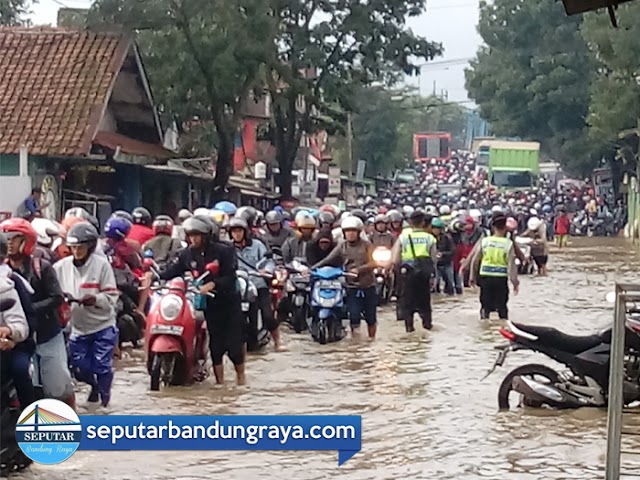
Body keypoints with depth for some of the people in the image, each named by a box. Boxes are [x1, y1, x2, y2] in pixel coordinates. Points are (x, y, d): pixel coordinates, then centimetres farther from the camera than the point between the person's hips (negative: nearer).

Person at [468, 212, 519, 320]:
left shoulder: (484, 241, -3)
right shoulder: (509, 243, -7)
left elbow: (474, 260, 0)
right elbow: (512, 265, -11)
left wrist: (472, 277, 9)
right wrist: (515, 282, -4)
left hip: (485, 276, 1)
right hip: (501, 278, -1)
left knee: (485, 305, 11)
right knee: (502, 306, 12)